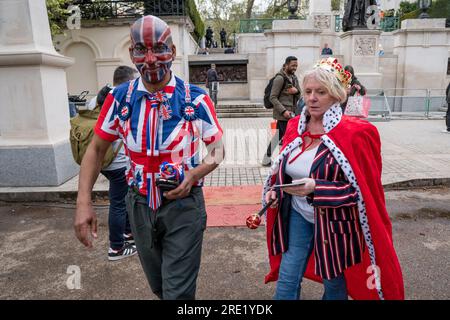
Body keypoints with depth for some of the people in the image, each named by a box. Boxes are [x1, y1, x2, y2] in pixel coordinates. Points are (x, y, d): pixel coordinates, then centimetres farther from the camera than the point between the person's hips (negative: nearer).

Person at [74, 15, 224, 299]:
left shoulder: (195, 99, -13)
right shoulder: (120, 98, -5)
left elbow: (218, 149, -3)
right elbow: (96, 149, 4)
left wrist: (194, 175, -22)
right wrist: (84, 203, -5)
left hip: (183, 205, -3)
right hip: (140, 205, 4)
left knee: (177, 292, 5)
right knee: (158, 286, 23)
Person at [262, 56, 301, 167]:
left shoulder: (294, 78, 15)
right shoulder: (280, 78, -10)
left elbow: (299, 96, 15)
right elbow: (273, 97, -14)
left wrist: (296, 91, -9)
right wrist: (284, 111, -21)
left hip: (291, 113, 8)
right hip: (284, 114, -8)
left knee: (277, 137, 12)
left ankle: (266, 160, 21)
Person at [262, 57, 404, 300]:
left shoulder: (354, 134, -17)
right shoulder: (295, 127, 1)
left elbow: (362, 190, -18)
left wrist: (315, 189, -30)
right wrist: (274, 190, -5)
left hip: (335, 222, -4)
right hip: (298, 216, 4)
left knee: (334, 286, 17)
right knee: (287, 282, 9)